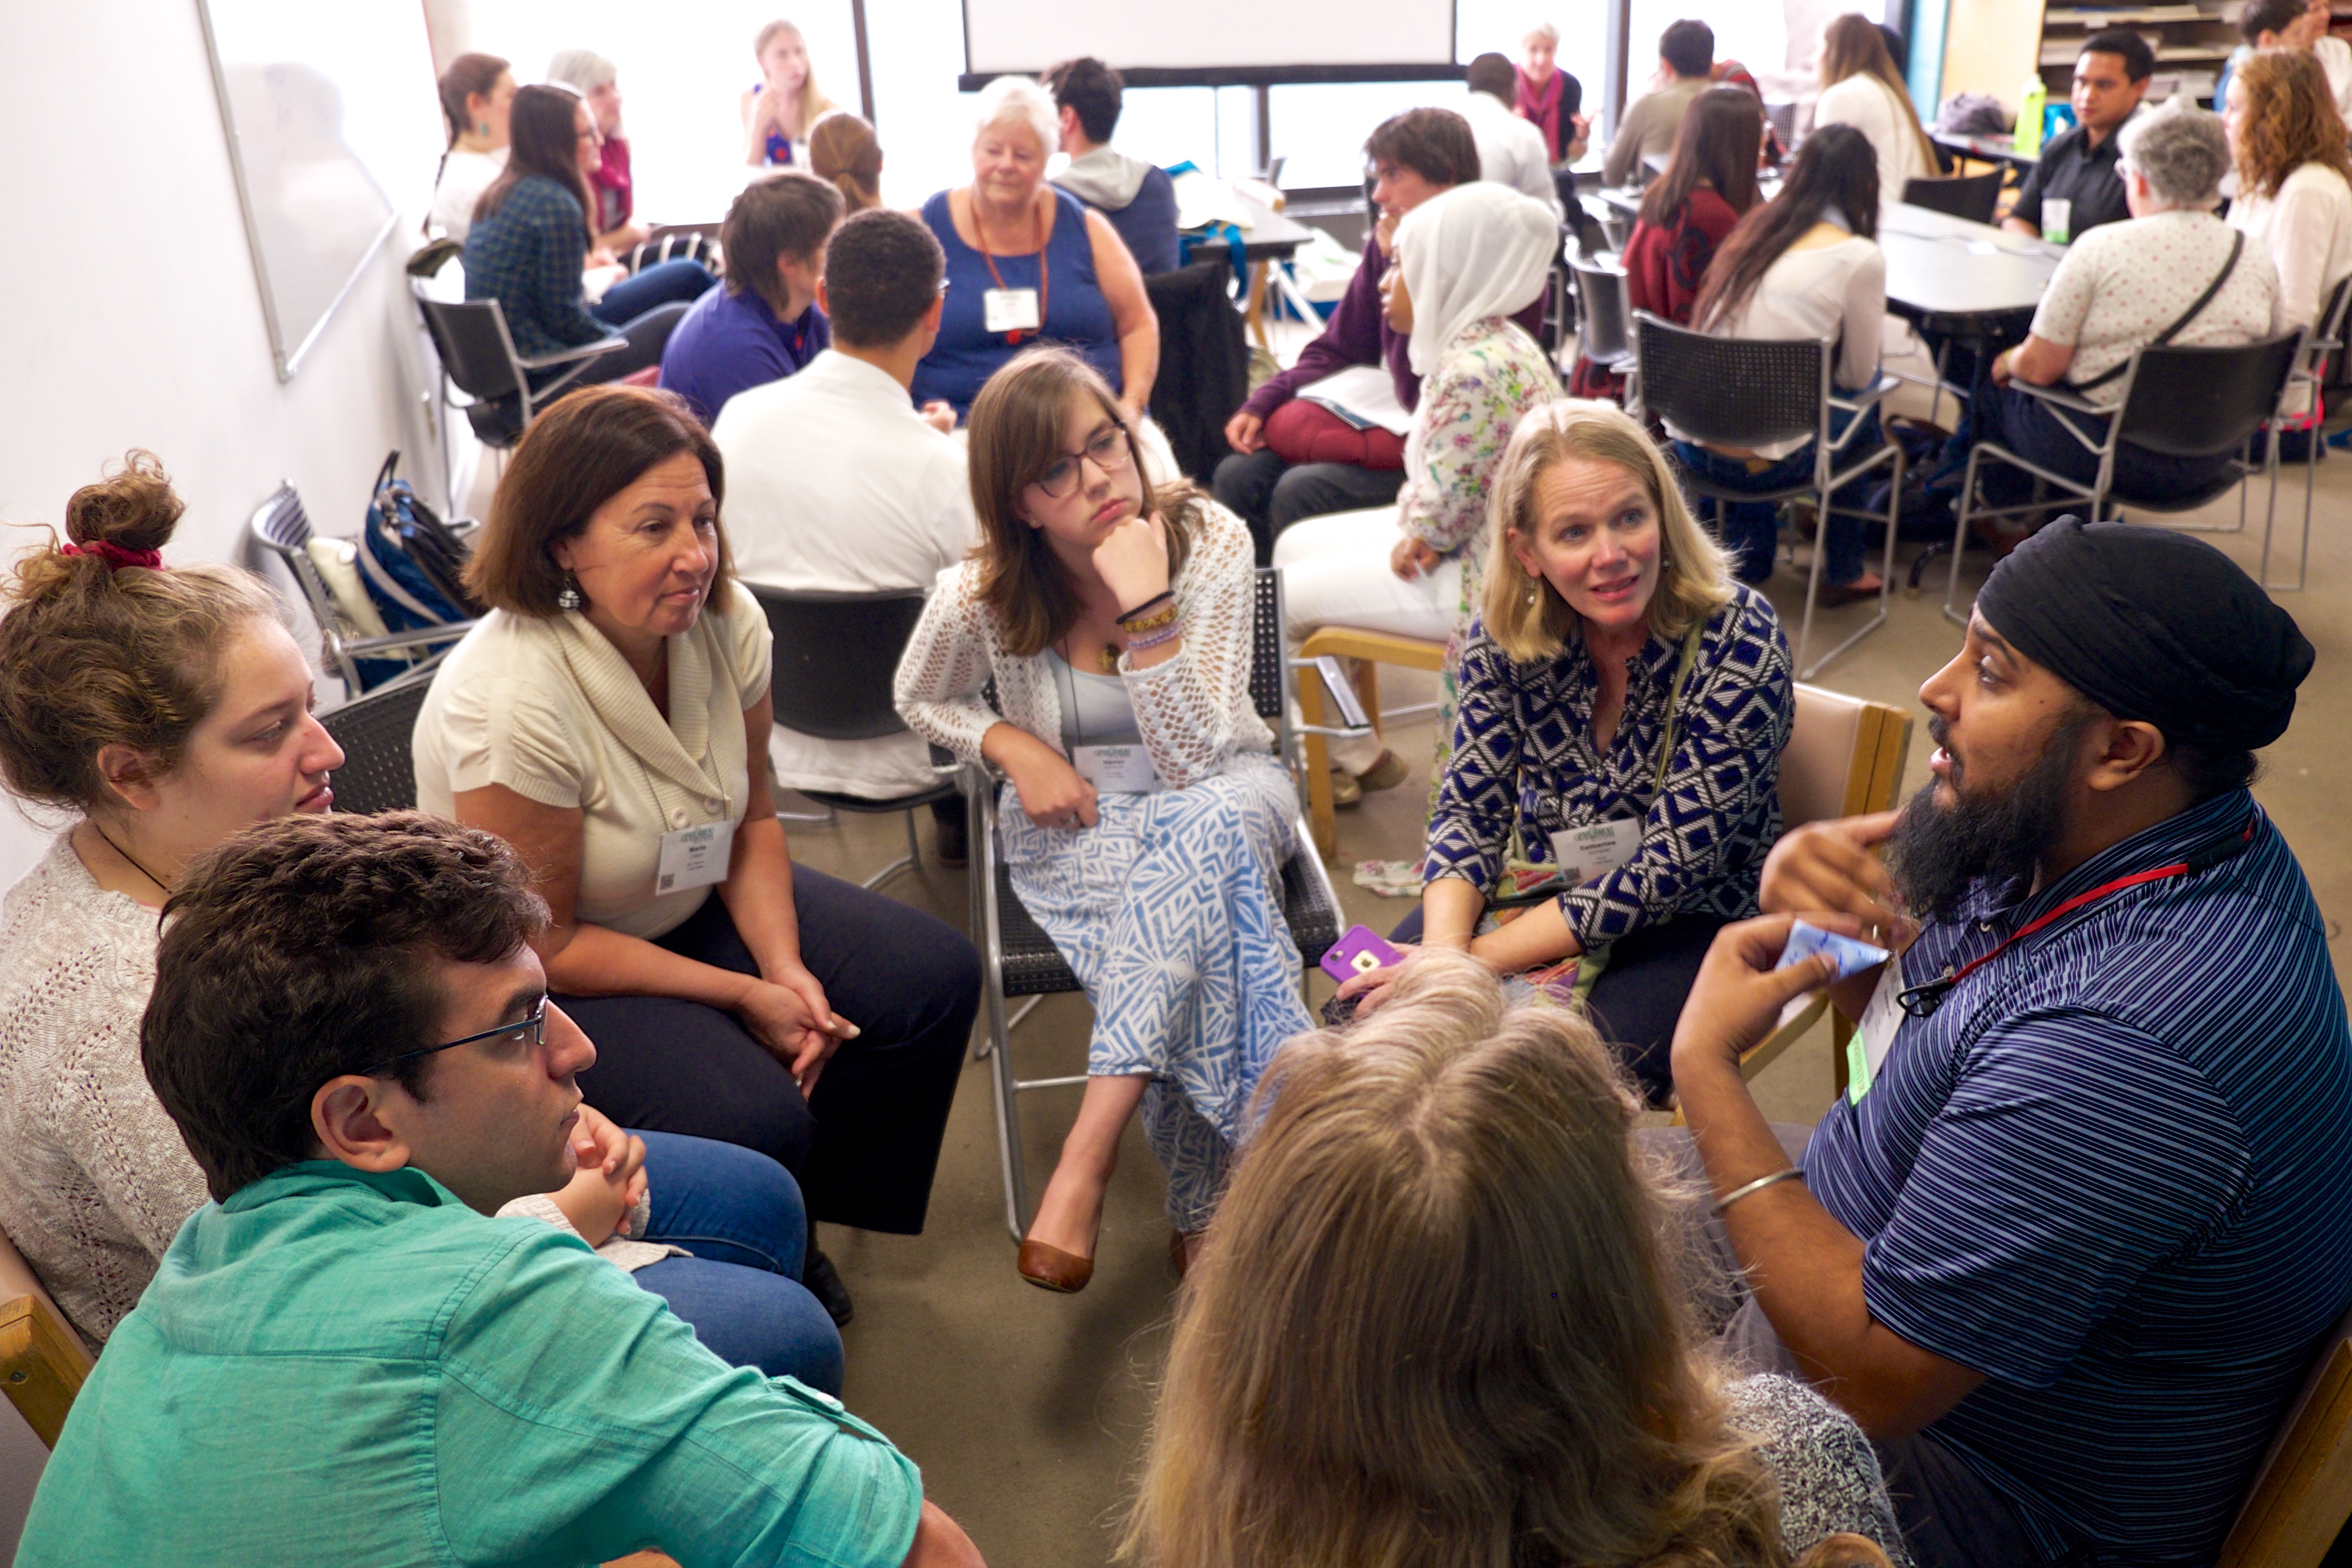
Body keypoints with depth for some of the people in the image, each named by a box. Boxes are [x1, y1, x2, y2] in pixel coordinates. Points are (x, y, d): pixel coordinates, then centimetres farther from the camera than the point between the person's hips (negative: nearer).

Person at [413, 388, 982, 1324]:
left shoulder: (726, 623, -14)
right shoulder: (510, 703, -33)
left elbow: (751, 818, 1)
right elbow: (542, 948, -23)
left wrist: (786, 968, -13)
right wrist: (744, 996, -20)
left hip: (692, 904, 7)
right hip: (543, 991, -7)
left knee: (937, 980, 0)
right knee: (756, 1122, -28)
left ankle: (797, 1225, 20)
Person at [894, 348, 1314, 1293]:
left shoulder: (1210, 543, -16)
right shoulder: (980, 599, -13)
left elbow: (1196, 761, -23)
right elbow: (921, 700, 10)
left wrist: (1146, 608, -34)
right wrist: (1012, 746, -9)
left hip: (1224, 798, 1)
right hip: (1071, 822, 0)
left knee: (1207, 828, -39)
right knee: (1203, 913, -35)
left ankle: (1086, 1158, -35)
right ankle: (1204, 1203, -20)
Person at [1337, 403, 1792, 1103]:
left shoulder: (1738, 644, -22)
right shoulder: (1505, 632, -10)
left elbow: (1667, 872, -22)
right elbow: (1469, 810, -6)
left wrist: (1478, 959, -26)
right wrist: (1442, 950, -26)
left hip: (1687, 923, -4)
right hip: (1543, 890, 4)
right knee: (1366, 1019, -14)